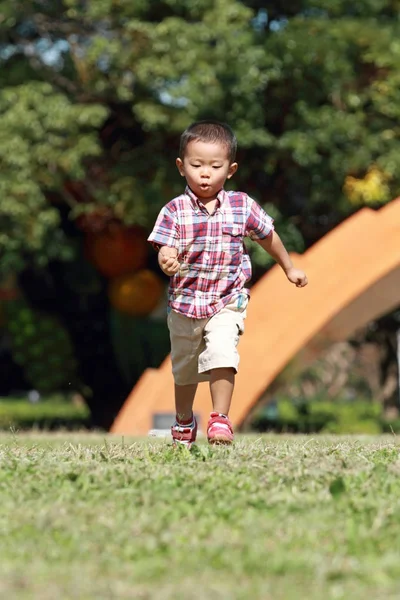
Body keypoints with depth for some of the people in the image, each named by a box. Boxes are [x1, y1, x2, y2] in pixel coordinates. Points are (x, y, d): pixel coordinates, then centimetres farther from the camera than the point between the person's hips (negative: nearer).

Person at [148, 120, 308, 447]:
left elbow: (267, 236, 11)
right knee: (184, 368, 17)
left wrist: (289, 268, 23)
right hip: (185, 303, 1)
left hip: (227, 301, -1)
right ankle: (184, 422, 40)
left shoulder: (242, 206, -5)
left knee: (221, 355, -25)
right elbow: (165, 253, -17)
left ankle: (220, 418, -15)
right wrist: (167, 261, -42)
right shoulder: (174, 211, -10)